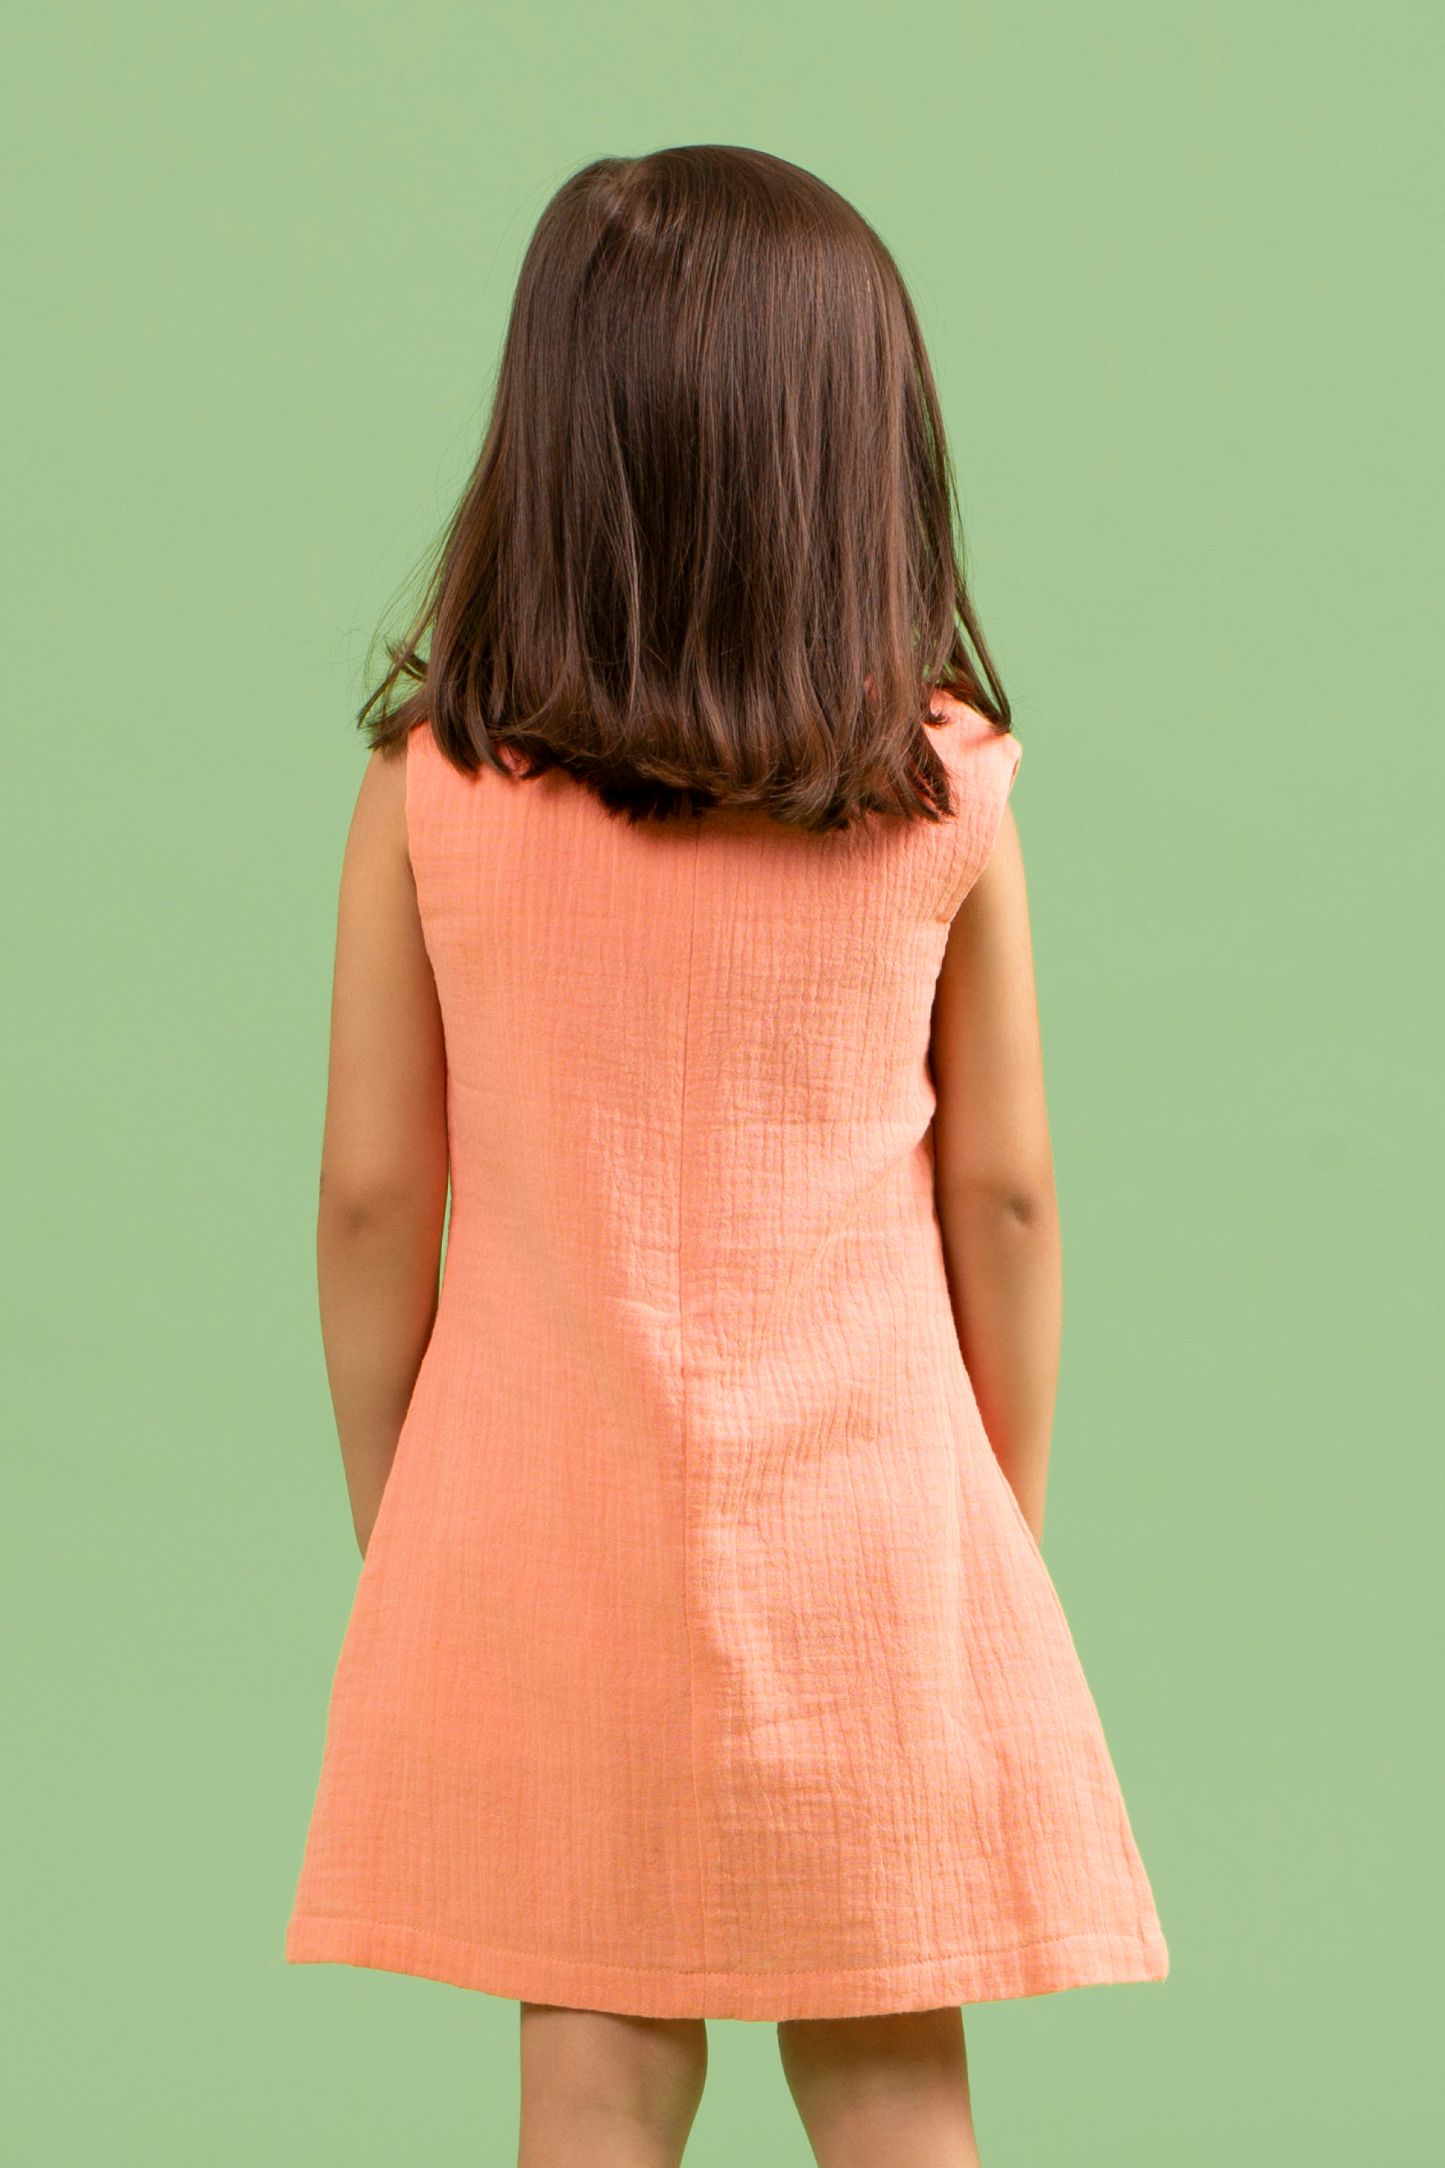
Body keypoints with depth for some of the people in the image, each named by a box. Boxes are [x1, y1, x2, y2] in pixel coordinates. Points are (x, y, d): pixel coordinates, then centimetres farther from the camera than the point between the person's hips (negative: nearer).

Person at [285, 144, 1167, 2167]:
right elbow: (1002, 1199, -1)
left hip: (541, 1528, 0)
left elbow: (373, 1197, -3)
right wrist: (1009, 1529, 13)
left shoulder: (431, 791, -7)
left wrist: (390, 1529, 10)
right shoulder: (946, 793, -7)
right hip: (867, 1516, 0)